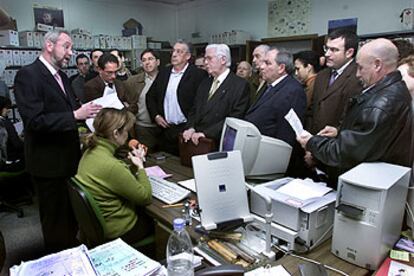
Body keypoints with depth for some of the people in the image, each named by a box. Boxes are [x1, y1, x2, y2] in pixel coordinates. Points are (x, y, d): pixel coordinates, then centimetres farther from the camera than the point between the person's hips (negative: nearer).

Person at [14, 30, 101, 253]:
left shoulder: (61, 75, 11)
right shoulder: (28, 75, -15)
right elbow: (34, 120, -24)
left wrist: (86, 111, -2)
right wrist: (75, 115, -28)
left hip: (69, 157, 8)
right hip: (49, 162, -8)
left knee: (72, 214, 20)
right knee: (56, 218, 9)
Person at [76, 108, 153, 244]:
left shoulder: (91, 152, -4)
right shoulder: (111, 166, -33)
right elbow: (145, 197, -21)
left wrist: (132, 163, 2)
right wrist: (140, 166, -10)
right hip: (117, 231, -8)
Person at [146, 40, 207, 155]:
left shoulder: (198, 74, -8)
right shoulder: (163, 73, 10)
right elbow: (150, 96, 16)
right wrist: (155, 115, 4)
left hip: (186, 129, -5)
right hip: (166, 129, 5)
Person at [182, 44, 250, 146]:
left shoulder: (240, 85, -5)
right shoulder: (204, 83, 18)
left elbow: (234, 119, -13)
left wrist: (205, 133, -18)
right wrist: (191, 128, -2)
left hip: (217, 143, -5)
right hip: (195, 138, 5)